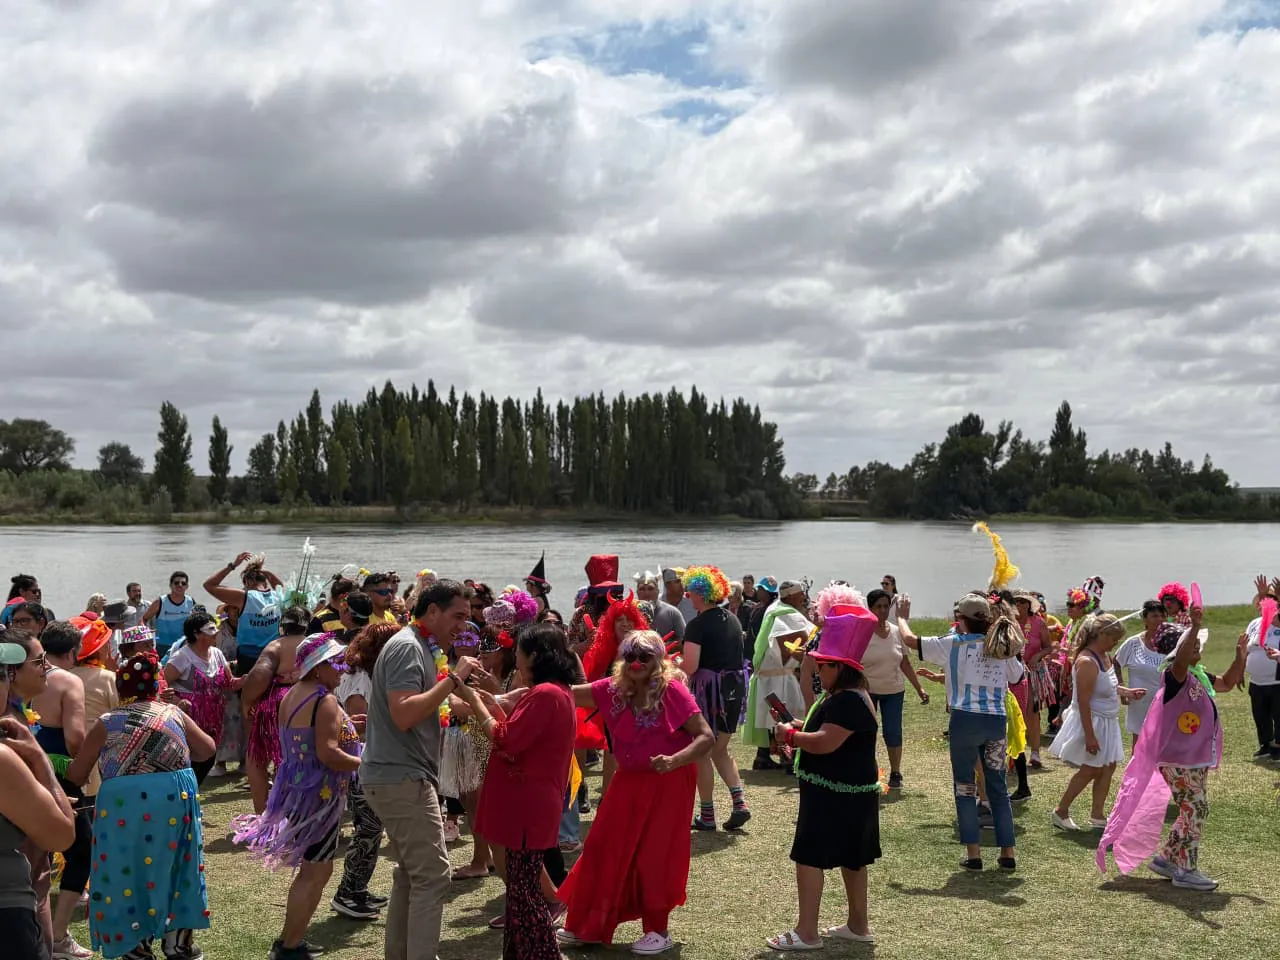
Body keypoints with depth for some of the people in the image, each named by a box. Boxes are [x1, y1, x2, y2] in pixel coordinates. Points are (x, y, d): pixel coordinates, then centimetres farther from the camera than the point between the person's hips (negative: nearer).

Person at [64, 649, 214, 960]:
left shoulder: (106, 724, 4)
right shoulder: (174, 714, 9)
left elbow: (76, 775, 9)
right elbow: (208, 749, 16)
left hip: (125, 805, -2)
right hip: (175, 799, 2)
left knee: (129, 871, 14)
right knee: (174, 866, 18)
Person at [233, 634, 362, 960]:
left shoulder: (292, 694, 9)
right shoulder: (325, 700, -19)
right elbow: (328, 754, -25)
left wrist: (340, 726, 18)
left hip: (296, 786, 10)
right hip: (318, 793, -10)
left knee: (309, 869, 20)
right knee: (317, 872, -1)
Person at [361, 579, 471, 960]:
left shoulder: (422, 647, 16)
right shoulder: (407, 647, -15)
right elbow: (403, 715, -26)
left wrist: (454, 687, 7)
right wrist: (452, 679, -22)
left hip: (399, 777, 11)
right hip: (403, 778, -11)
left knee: (410, 875, 16)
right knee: (432, 874, -9)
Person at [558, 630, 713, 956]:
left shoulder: (672, 691, -16)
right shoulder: (614, 689, -2)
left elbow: (706, 737, -17)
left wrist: (675, 760, -31)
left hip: (668, 783, -5)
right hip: (630, 780, 5)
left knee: (654, 855, 1)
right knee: (604, 849, 9)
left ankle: (658, 930, 19)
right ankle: (586, 925, 22)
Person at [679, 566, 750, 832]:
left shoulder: (697, 625, -14)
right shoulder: (733, 620, 10)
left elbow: (689, 667, -23)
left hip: (710, 690, -7)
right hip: (735, 687, 7)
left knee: (702, 754, 6)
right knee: (720, 750, 21)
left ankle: (707, 816, 11)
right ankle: (740, 802, 7)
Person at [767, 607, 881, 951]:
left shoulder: (849, 701, -23)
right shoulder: (841, 696, 12)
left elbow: (826, 742, -30)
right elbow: (830, 733, 21)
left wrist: (792, 735, -15)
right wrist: (802, 730, 3)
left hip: (836, 794, -11)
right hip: (846, 792, 11)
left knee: (809, 856, -7)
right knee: (851, 858, 18)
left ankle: (806, 933, -3)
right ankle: (858, 925, 29)